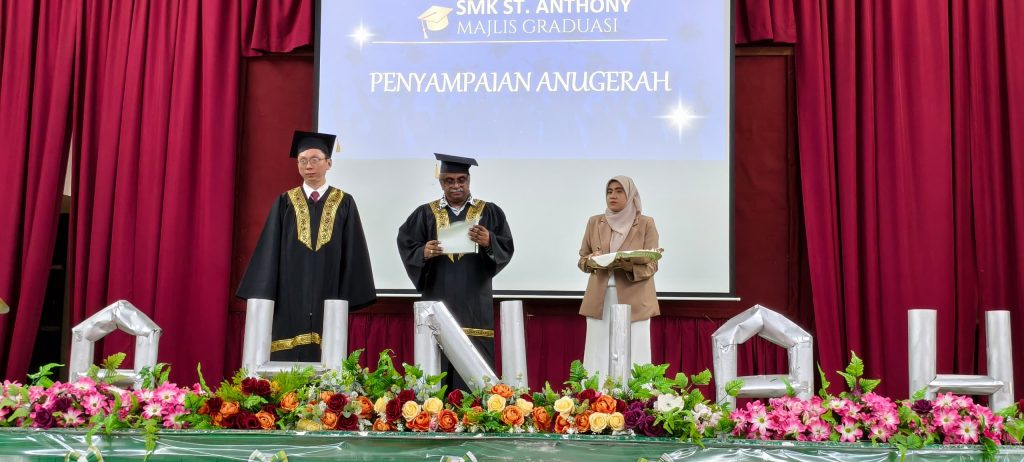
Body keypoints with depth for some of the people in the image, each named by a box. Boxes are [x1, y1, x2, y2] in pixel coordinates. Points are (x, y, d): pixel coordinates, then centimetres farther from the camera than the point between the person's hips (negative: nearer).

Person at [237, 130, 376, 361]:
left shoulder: (344, 204, 6)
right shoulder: (285, 202, 8)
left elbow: (352, 254, 3)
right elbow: (270, 251, 5)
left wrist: (348, 299, -4)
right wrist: (265, 297, -2)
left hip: (328, 302, -1)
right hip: (290, 301, 1)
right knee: (288, 360, -3)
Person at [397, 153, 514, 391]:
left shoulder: (489, 212, 8)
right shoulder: (425, 214, 9)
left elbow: (507, 248, 0)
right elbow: (406, 246, 1)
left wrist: (489, 242, -21)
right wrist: (423, 253, -20)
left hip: (475, 303, 0)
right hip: (437, 300, 1)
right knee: (436, 366, -4)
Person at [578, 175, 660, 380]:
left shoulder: (646, 224, 2)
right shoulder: (594, 222, 10)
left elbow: (651, 265, -2)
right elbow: (582, 259, 14)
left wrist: (626, 264, -21)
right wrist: (593, 260, -10)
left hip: (633, 300, -2)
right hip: (600, 300, 2)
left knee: (633, 358, -4)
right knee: (599, 358, 0)